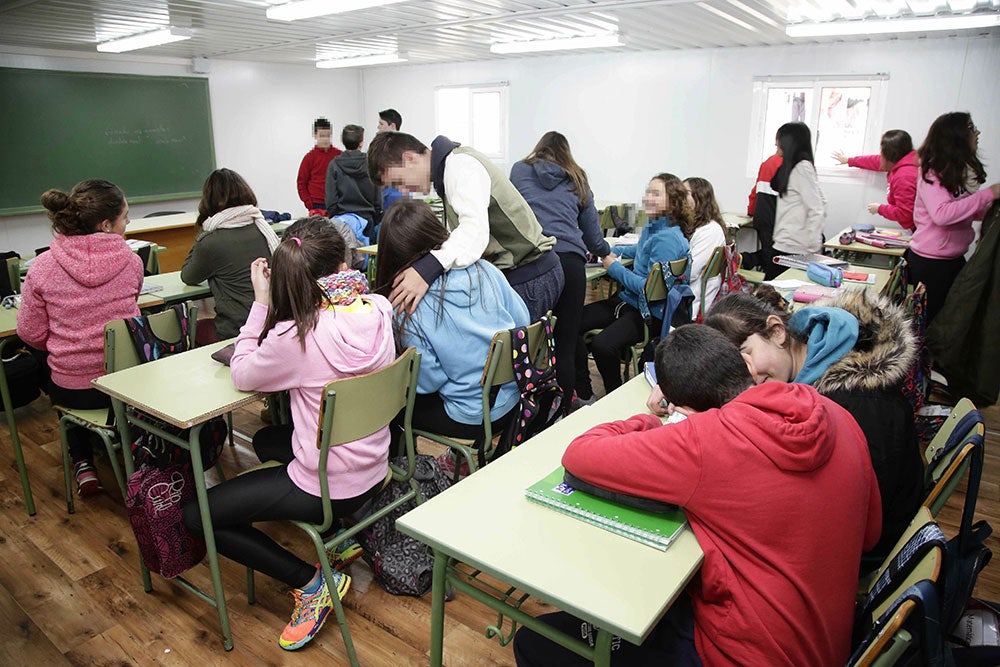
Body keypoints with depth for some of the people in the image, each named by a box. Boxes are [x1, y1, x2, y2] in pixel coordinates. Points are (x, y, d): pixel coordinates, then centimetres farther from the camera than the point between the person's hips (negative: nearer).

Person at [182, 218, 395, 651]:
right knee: (266, 440, 33)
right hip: (373, 471, 7)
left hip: (325, 489, -7)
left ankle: (310, 582, 7)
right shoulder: (378, 310, -11)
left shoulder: (293, 337, -26)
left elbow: (241, 375, -6)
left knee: (196, 516, 10)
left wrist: (262, 302, -6)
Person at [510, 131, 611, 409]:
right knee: (565, 346, 3)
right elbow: (593, 236, 24)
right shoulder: (577, 182, 22)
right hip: (570, 263, 1)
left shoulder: (519, 171, 18)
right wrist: (606, 252, 45)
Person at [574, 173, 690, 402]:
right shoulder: (651, 228, 9)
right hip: (627, 299, 10)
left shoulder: (668, 238, -19)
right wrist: (612, 251, 20)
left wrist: (615, 268, -14)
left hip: (649, 312, -9)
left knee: (602, 345, -32)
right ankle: (583, 393, 3)